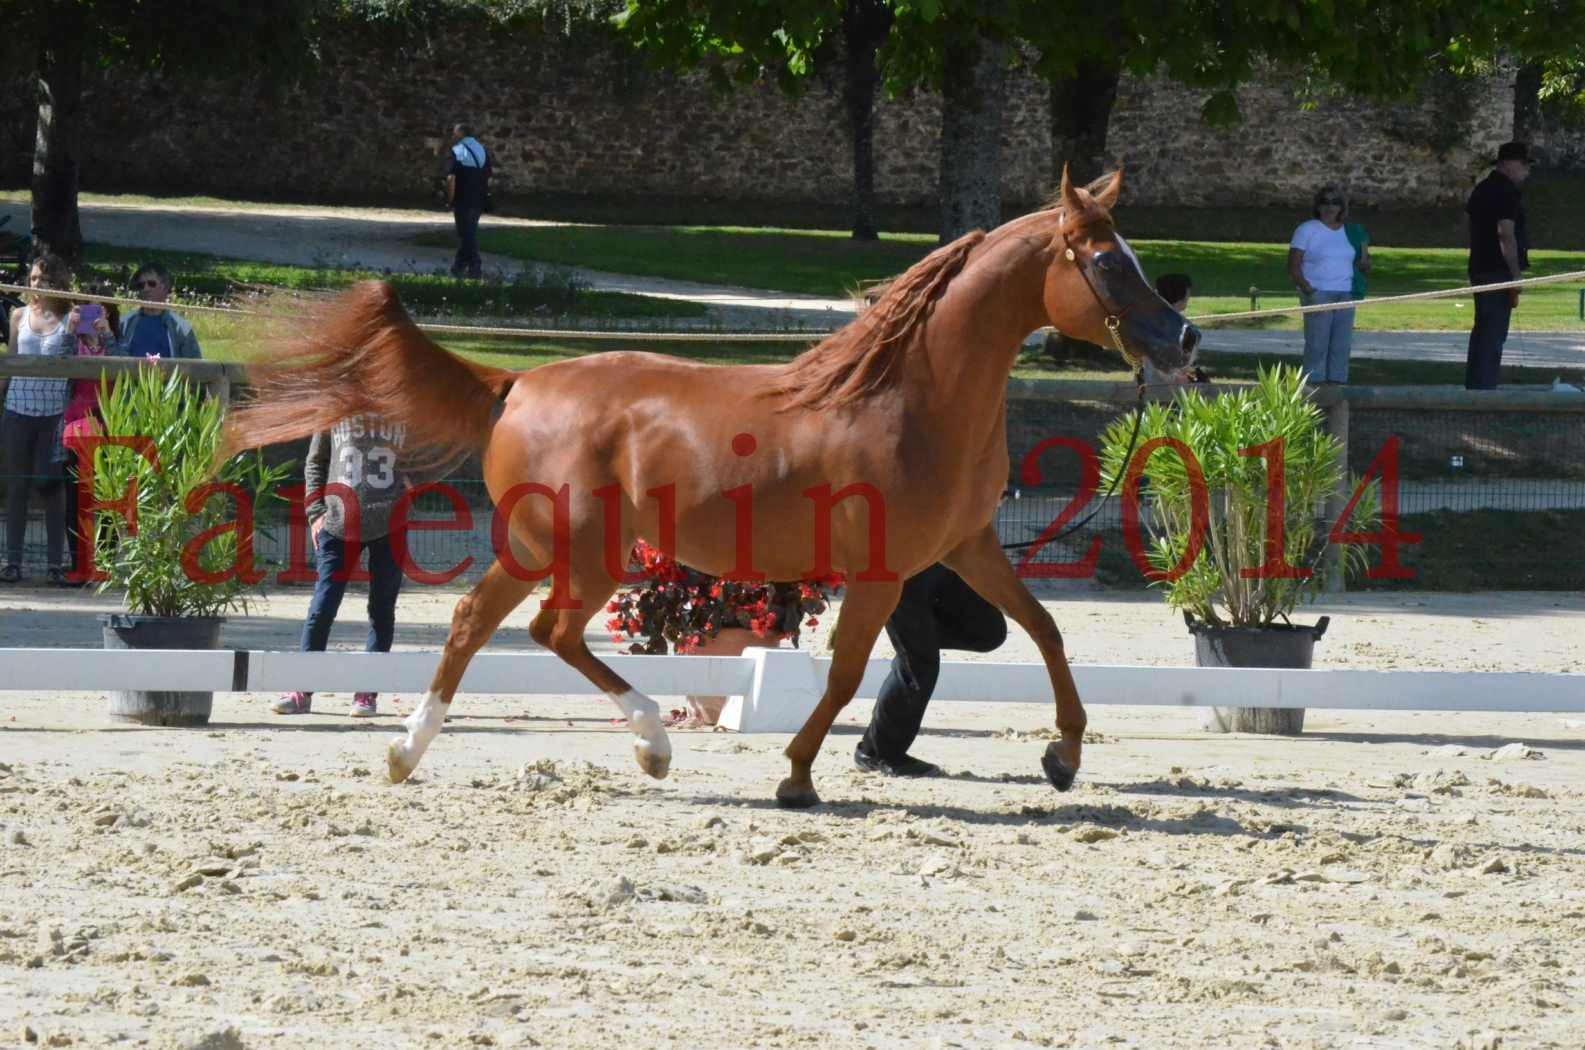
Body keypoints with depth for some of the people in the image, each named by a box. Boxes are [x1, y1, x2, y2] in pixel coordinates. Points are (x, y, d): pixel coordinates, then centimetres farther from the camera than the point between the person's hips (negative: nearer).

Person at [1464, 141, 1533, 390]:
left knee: (1481, 332, 15)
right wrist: (1516, 277, -18)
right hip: (1499, 272, -9)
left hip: (1479, 269, 9)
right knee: (1494, 334, -8)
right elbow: (1506, 234, -21)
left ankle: (1473, 388, 20)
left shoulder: (1483, 189, 16)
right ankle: (1484, 388, -10)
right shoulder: (1506, 192, -14)